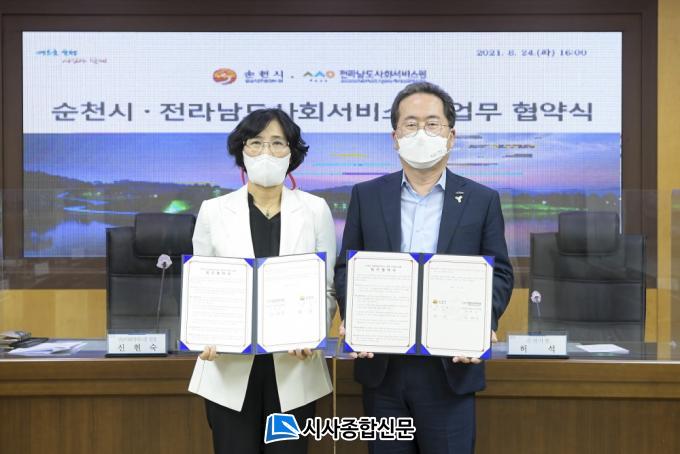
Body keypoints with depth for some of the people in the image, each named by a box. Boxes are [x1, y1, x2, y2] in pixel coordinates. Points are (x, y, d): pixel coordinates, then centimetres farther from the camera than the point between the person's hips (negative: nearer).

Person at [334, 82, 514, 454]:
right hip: (381, 366, 2)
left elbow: (499, 274, 3)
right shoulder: (366, 196, 6)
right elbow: (346, 267, 5)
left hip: (450, 366, -1)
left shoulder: (482, 200, 3)